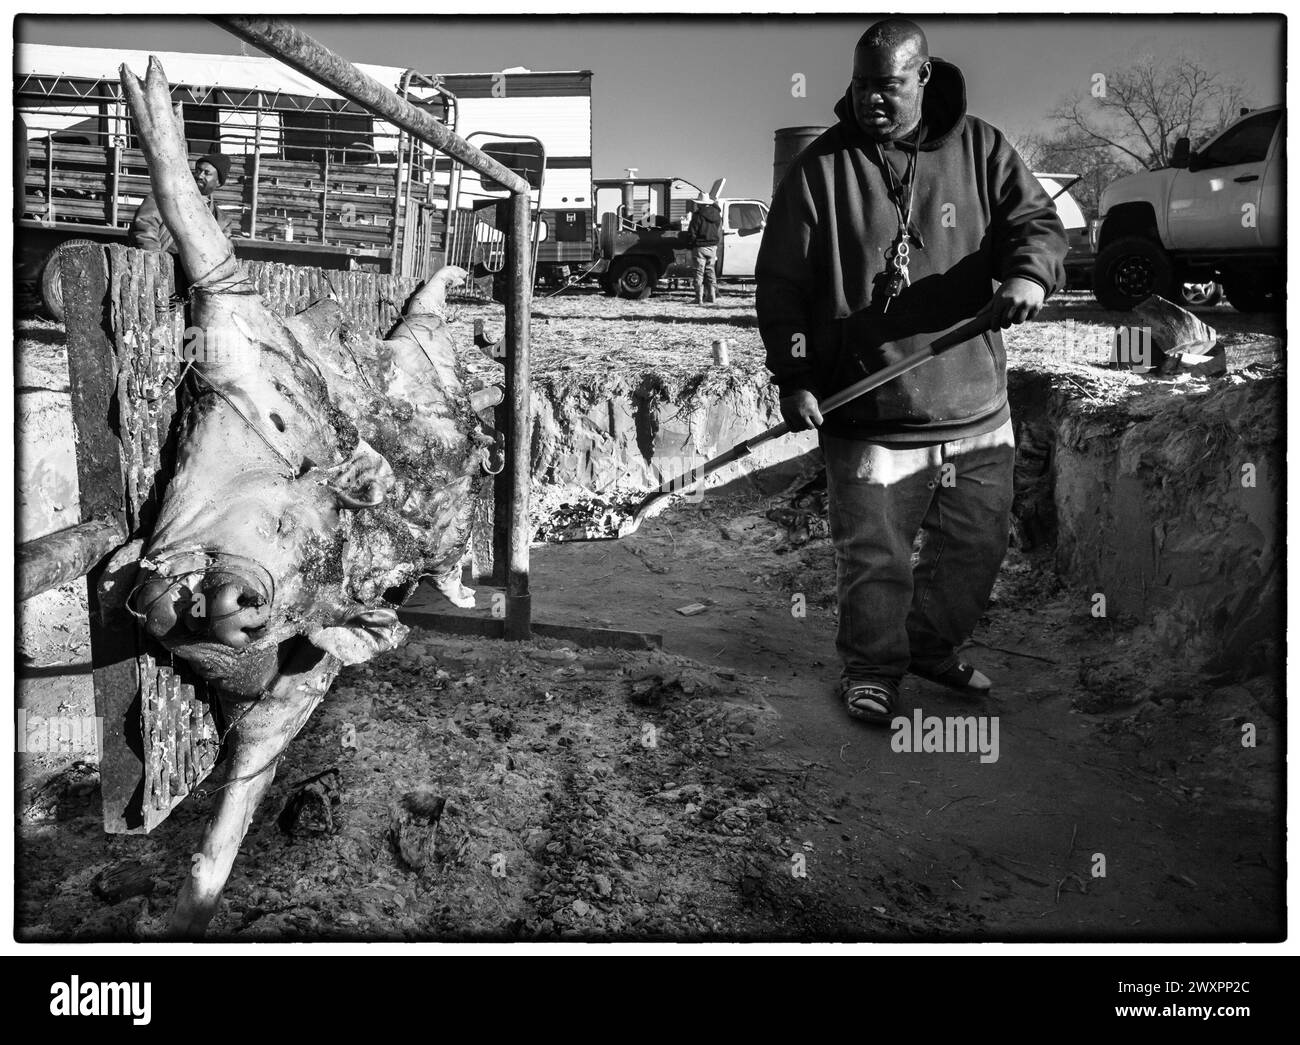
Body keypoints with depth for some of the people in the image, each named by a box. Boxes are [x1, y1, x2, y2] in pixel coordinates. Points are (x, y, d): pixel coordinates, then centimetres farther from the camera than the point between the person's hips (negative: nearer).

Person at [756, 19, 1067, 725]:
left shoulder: (981, 149, 6)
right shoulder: (820, 169, 0)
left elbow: (1037, 222, 2)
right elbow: (781, 283, 1)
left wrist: (1029, 273, -22)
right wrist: (793, 376, -8)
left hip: (977, 411, 4)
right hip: (867, 419, -3)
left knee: (977, 548, 16)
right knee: (873, 558, 2)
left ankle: (933, 647, 40)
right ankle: (871, 668, 26)